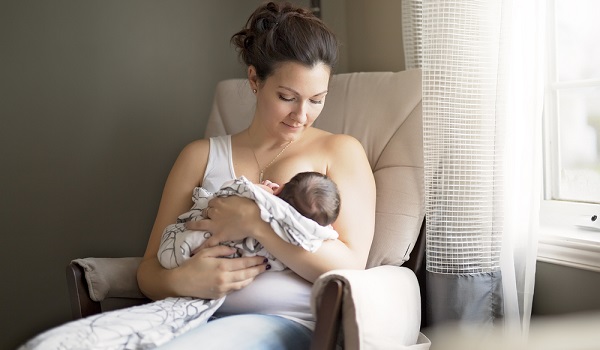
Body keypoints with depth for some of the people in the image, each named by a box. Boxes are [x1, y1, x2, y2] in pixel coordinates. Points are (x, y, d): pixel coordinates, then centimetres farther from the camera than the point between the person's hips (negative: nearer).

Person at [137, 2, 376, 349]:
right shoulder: (202, 156, 16)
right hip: (202, 317, 3)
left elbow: (349, 267, -3)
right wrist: (180, 280, -12)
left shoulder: (340, 151, 9)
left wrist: (255, 222, -12)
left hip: (287, 321, -3)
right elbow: (150, 270, 12)